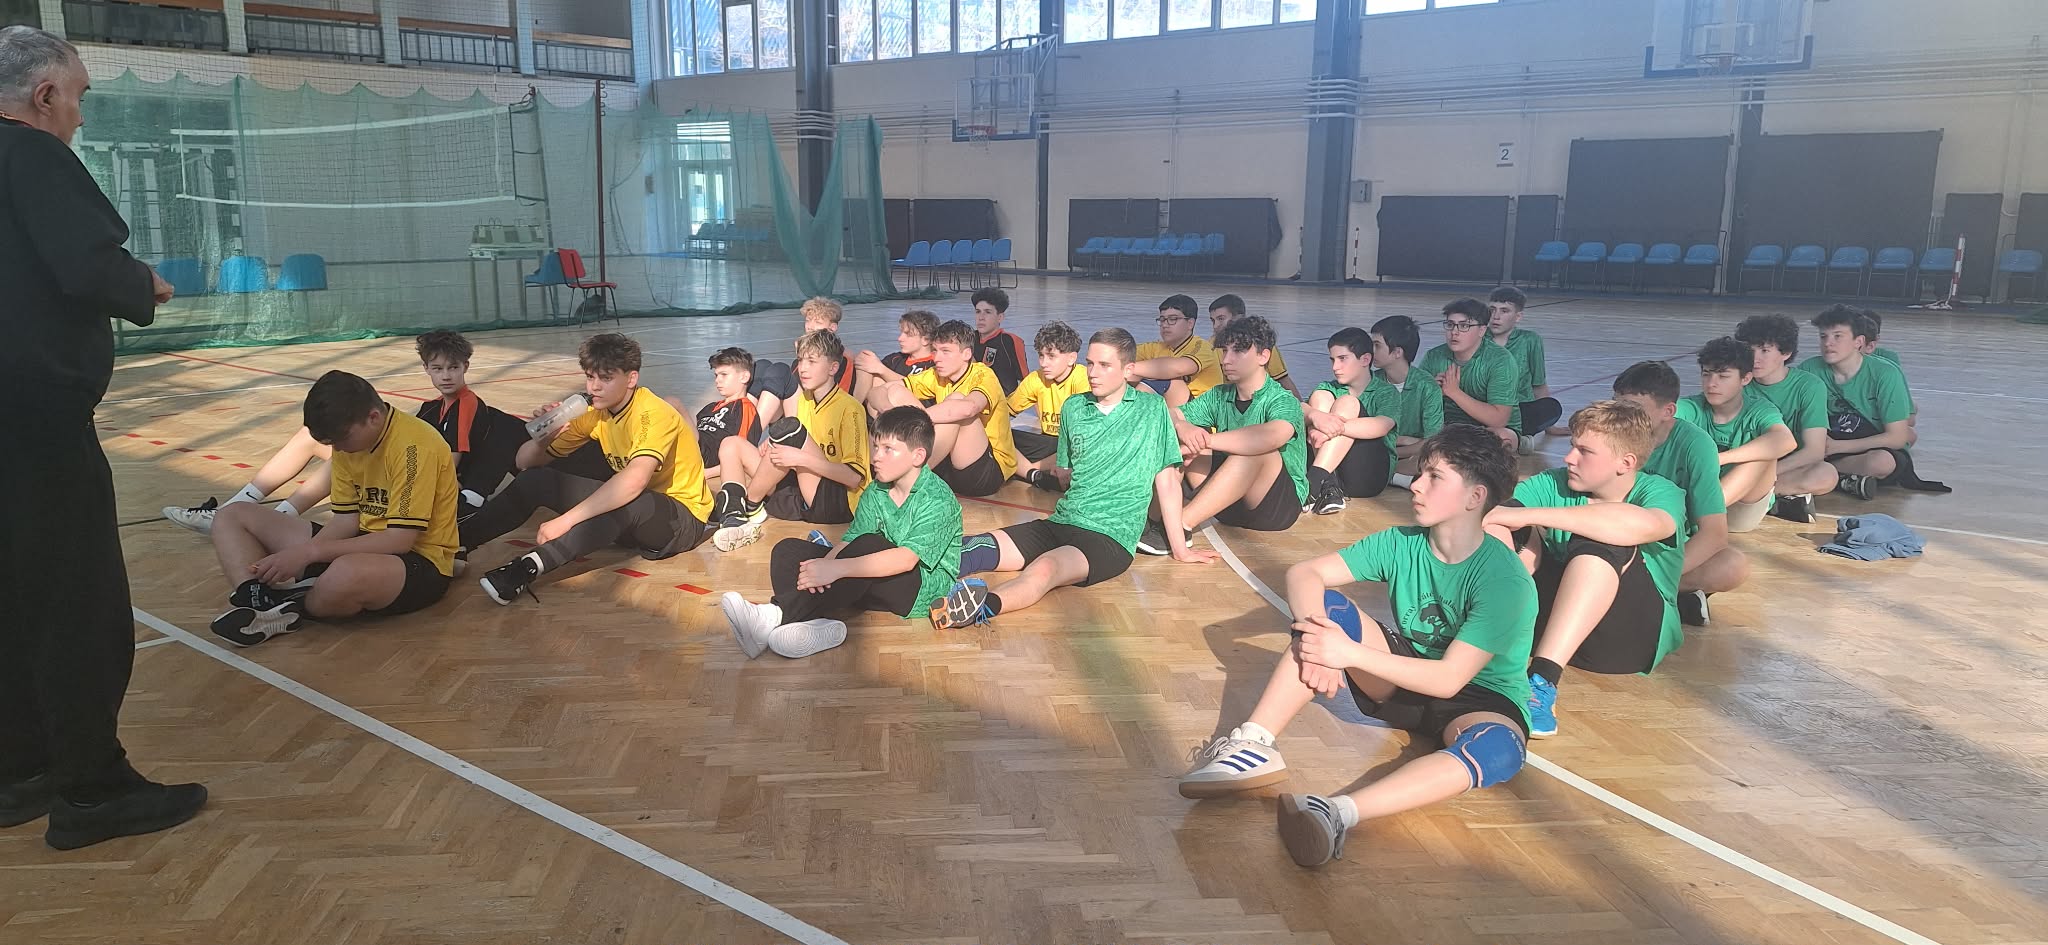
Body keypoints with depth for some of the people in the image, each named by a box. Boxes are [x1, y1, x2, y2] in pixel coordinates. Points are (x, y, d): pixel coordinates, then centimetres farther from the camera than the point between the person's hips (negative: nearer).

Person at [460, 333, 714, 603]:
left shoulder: (654, 413, -21)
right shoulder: (594, 414, 0)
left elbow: (635, 480, -39)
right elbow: (526, 463, 3)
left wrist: (566, 520, -40)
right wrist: (543, 437, -20)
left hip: (683, 520, -7)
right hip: (628, 517, 7)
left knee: (626, 501, -41)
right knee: (535, 479, -7)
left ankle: (531, 566, -44)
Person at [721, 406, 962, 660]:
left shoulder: (939, 500, -17)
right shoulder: (875, 492, 6)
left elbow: (907, 559, -29)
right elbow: (849, 541, -4)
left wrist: (836, 568, -36)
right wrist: (823, 567, -28)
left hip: (925, 585, -7)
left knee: (869, 545, -36)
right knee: (788, 549, -4)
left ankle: (776, 616, -39)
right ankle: (814, 622, -34)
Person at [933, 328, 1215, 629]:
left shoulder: (1151, 408, 2)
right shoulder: (1073, 408, 13)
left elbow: (1166, 479, 3)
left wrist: (1179, 548, 5)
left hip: (1111, 536, -6)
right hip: (1059, 522, 6)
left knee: (1046, 568, -38)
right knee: (975, 549, -20)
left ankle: (987, 604, -65)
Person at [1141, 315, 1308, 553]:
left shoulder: (1283, 401, -14)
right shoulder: (1220, 396, 6)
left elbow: (1272, 436, -38)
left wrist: (1205, 440, -35)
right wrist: (1181, 427, -27)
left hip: (1281, 503, -5)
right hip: (1230, 505, 6)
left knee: (1255, 450, -34)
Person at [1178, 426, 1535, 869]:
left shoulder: (1505, 579, -23)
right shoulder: (1401, 543, -8)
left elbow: (1449, 679, -29)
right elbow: (1304, 573, -12)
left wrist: (1350, 652, -34)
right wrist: (1314, 631, -33)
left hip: (1480, 699, -4)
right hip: (1402, 682, 5)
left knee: (1498, 748, -41)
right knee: (1326, 607, -18)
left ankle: (1340, 813, -60)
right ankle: (1256, 745, -30)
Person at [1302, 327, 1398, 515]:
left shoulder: (1387, 392, 7)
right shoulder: (1329, 388, 19)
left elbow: (1381, 426, -18)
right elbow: (1298, 410, -3)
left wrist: (1336, 427, -32)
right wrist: (1314, 415, -28)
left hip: (1371, 475, -3)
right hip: (1329, 471, 3)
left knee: (1347, 403, -19)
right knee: (1320, 396, -10)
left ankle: (1313, 484, -35)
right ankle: (1327, 484, -29)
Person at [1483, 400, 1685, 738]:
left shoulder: (1661, 492, -5)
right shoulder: (1555, 484, 7)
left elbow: (1643, 525, -32)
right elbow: (1493, 509, -11)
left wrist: (1530, 515, -33)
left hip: (1633, 635, -4)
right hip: (1549, 618, 4)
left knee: (1602, 541, -31)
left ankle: (1543, 679, -43)